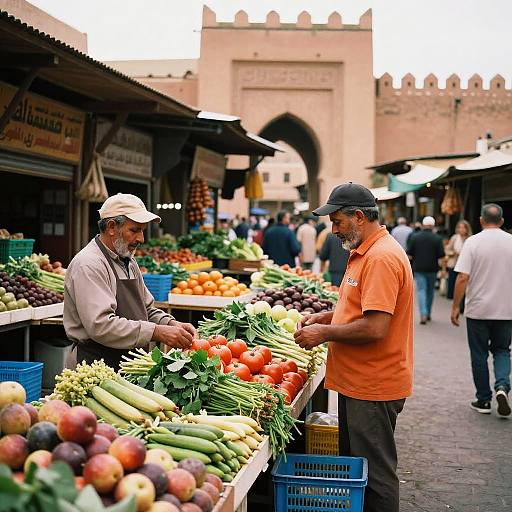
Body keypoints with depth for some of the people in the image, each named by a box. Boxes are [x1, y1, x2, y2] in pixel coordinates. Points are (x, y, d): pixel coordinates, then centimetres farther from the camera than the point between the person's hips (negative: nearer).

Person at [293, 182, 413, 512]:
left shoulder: (382, 258, -21)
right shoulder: (365, 252, 13)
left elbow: (375, 328, -28)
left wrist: (325, 333, -15)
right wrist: (326, 317, 10)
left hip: (373, 389, -11)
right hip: (359, 382, 11)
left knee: (376, 476, 2)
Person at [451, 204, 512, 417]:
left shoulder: (473, 242, -9)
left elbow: (463, 278, -15)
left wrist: (455, 306, -6)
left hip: (478, 310, -2)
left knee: (479, 355, 10)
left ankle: (484, 400, 16)